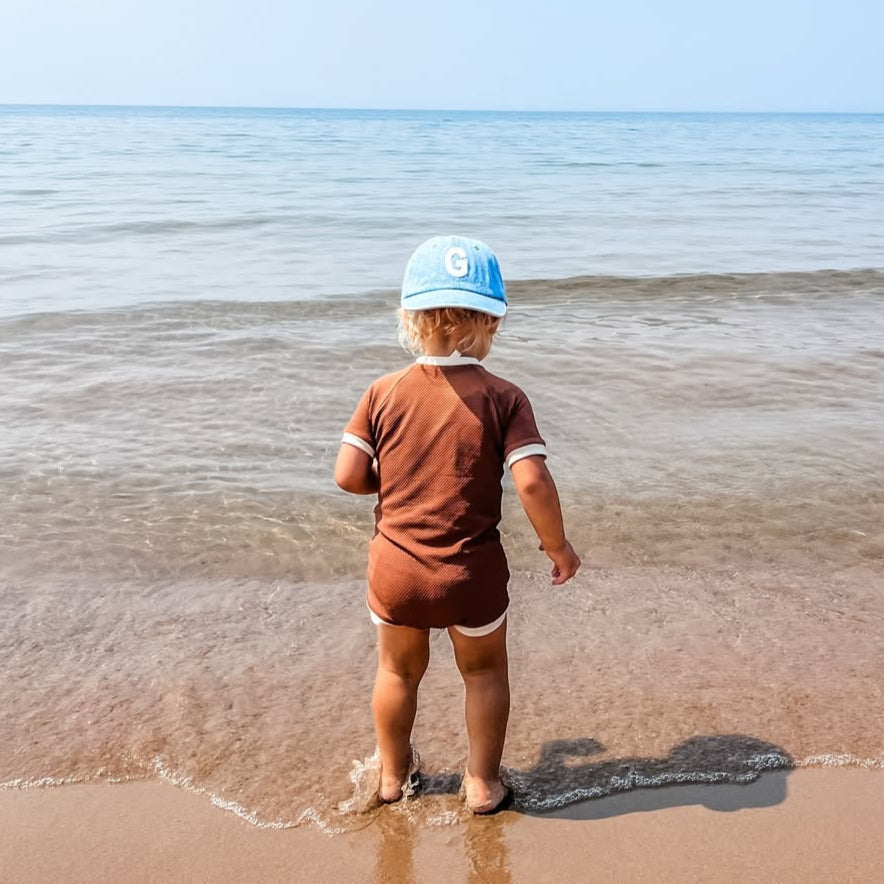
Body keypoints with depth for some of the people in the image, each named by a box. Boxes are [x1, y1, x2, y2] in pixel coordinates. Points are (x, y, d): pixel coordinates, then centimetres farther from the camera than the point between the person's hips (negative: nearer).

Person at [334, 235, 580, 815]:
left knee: (398, 671, 25)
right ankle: (483, 783, 34)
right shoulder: (503, 398, -14)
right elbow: (532, 481, -22)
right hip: (472, 572, -2)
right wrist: (559, 547, -7)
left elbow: (348, 476, -9)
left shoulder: (383, 394, -7)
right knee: (484, 671, 23)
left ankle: (393, 774, 44)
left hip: (395, 569, 2)